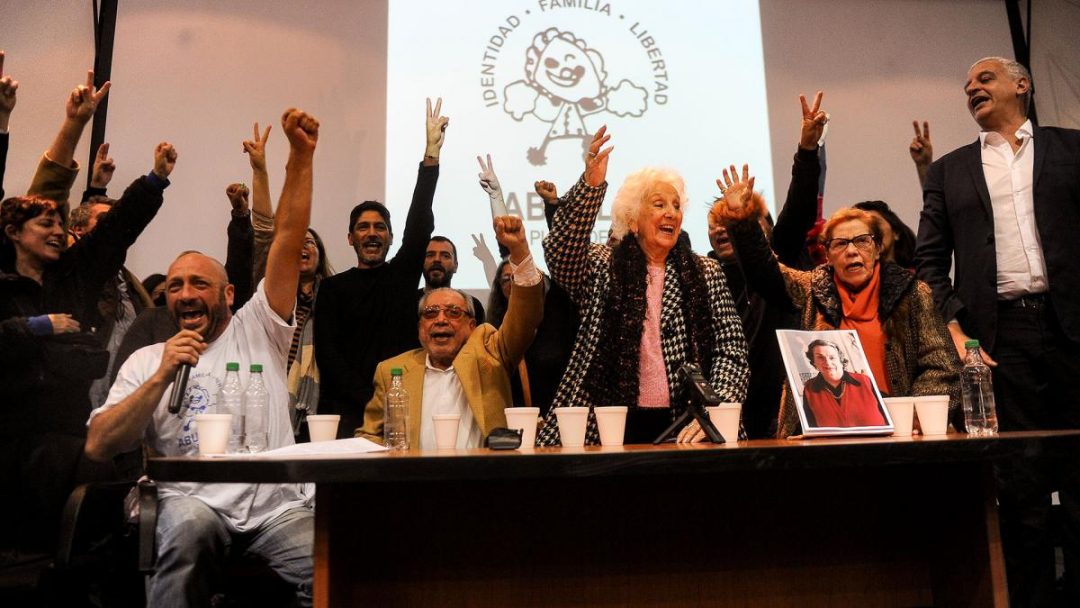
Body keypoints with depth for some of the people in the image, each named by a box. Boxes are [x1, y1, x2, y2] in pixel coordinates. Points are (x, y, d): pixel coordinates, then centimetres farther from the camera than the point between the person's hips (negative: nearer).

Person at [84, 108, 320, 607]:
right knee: (189, 528, -35)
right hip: (194, 498, 1)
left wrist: (301, 156, -7)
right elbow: (98, 446, 5)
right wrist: (161, 377, -6)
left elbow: (288, 241, 2)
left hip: (278, 502, -1)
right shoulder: (146, 360, 17)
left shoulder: (256, 331, 12)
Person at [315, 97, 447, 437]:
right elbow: (327, 353, 0)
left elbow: (420, 221, 1)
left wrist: (432, 154, -7)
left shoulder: (403, 273, 12)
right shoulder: (333, 288, 8)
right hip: (346, 409, -1)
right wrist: (369, 398, -11)